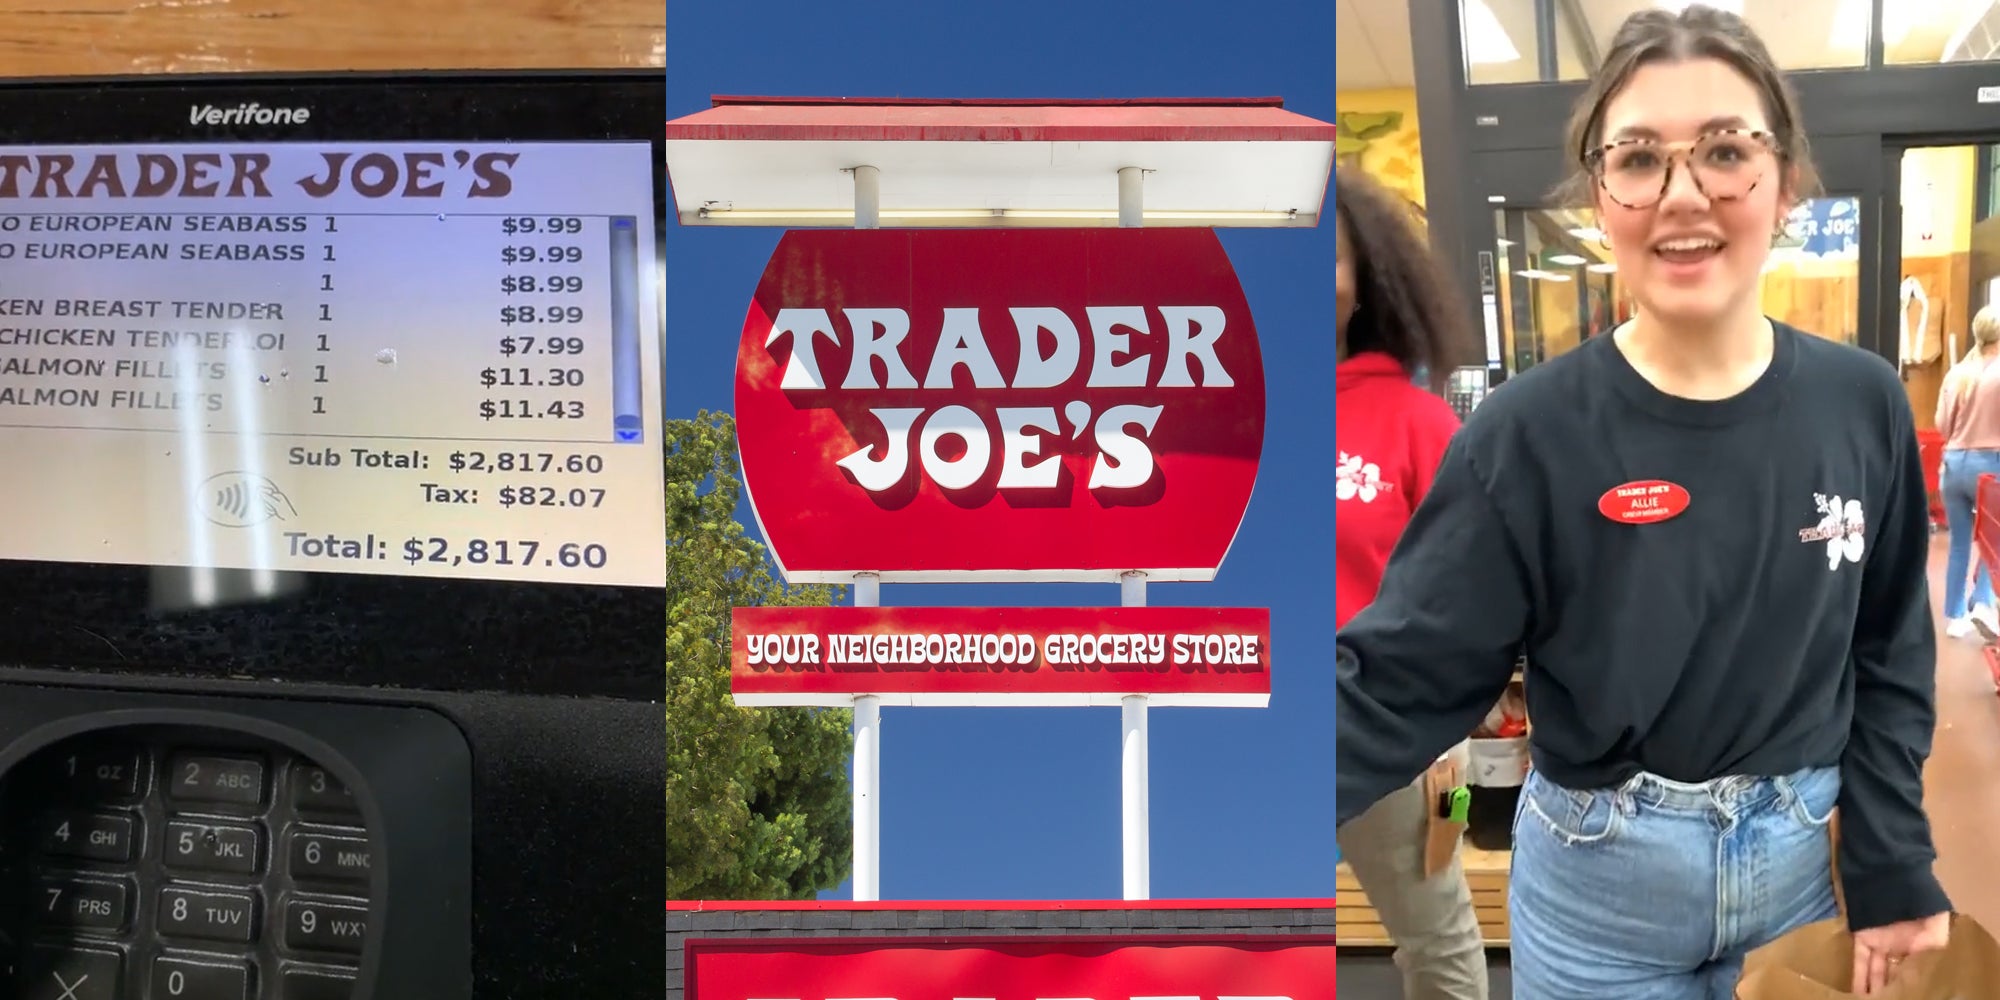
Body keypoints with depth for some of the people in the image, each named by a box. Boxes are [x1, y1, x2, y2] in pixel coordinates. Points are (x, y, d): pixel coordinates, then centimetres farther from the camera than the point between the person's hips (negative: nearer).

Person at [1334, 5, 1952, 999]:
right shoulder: (1529, 433, -16)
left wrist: (1892, 874, 2)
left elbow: (1891, 660, 4)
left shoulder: (1862, 405, -6)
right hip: (1600, 886, -2)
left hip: (1800, 865, 3)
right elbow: (1399, 679, -18)